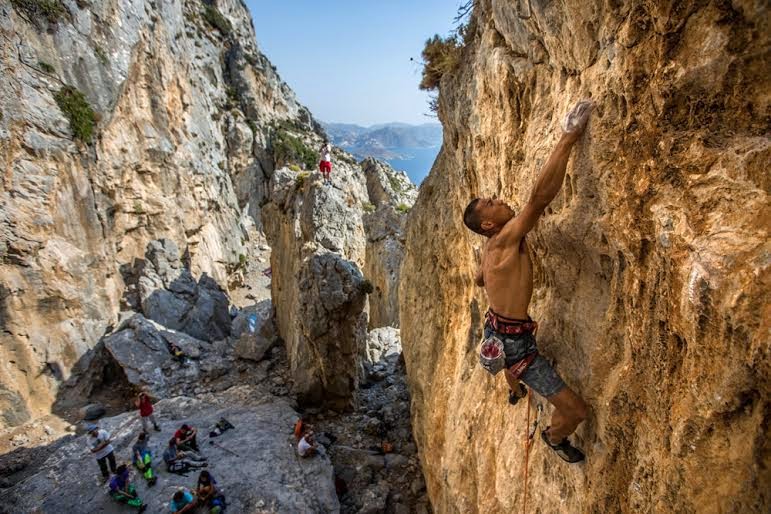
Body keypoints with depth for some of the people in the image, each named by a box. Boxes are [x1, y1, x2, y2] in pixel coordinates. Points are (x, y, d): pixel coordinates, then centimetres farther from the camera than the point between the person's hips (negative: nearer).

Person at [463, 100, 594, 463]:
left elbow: (479, 280, 22)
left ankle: (514, 390, 80)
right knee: (577, 411, -2)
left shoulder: (490, 248, 1)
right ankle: (554, 437, 32)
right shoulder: (506, 239, -26)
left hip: (497, 331, 10)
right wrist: (569, 136, -37)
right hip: (514, 343, -10)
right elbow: (541, 195, -40)